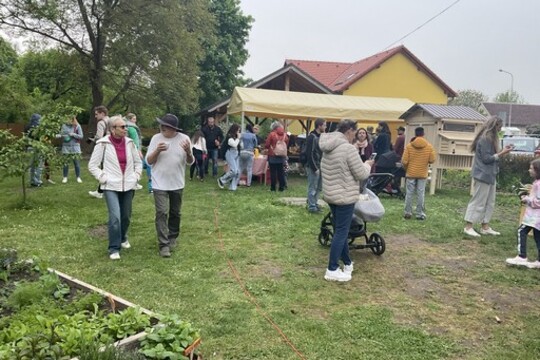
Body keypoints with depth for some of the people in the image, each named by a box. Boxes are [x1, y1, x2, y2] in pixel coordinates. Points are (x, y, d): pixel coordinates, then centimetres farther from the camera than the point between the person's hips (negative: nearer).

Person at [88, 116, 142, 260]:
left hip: (128, 186, 4)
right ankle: (114, 248, -1)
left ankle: (122, 238, 40)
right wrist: (103, 178, -9)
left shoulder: (129, 142, 3)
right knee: (115, 217, -14)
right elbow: (92, 165, -2)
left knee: (126, 216, 13)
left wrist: (136, 177, 5)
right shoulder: (103, 144, -8)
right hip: (111, 187, -4)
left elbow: (138, 162, 15)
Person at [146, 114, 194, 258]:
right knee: (161, 213, -7)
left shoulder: (184, 138, -5)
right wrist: (157, 151, -22)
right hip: (159, 183, -1)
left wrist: (188, 152, -20)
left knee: (175, 213, 14)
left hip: (177, 183, 2)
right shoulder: (156, 138, -6)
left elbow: (190, 162, 2)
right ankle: (163, 245, -1)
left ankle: (172, 238, 34)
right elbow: (149, 161, -3)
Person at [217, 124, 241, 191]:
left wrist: (238, 138, 8)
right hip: (230, 154, -8)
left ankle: (232, 187, 8)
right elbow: (234, 144, -21)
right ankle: (221, 180, 2)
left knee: (237, 172, 1)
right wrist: (238, 138, -12)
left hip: (236, 155, 8)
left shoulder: (235, 137, 16)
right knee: (233, 171, -17)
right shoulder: (229, 137, -9)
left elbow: (240, 146, 16)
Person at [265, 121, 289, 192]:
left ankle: (273, 187, 3)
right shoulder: (285, 135, 3)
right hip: (282, 156, 4)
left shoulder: (272, 134, -9)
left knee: (273, 172, 2)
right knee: (281, 172, 9)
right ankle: (282, 187, 11)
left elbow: (266, 145, -8)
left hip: (273, 156, -4)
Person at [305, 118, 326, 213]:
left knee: (318, 187, 15)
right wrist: (314, 168, -18)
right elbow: (309, 154, -18)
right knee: (312, 188, -1)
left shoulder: (320, 136, 13)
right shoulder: (311, 137, -14)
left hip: (319, 166, 9)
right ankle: (312, 207, 6)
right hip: (313, 167, -9)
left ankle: (314, 204, 25)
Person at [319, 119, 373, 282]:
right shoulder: (349, 148, -19)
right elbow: (361, 174, -15)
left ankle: (347, 263, 31)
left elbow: (323, 169, 19)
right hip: (345, 196, -9)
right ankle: (332, 270, 4)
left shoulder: (327, 148, 7)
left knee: (340, 230, 18)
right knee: (341, 232, -1)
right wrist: (367, 164, 6)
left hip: (330, 194, 9)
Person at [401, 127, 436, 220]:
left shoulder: (409, 145, -8)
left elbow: (404, 161, -9)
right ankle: (420, 214, 7)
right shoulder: (429, 146, -5)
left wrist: (406, 169, 9)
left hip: (411, 173, 0)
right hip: (422, 174, 1)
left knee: (409, 193, 7)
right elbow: (432, 160, -4)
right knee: (420, 194, 5)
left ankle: (408, 213, 11)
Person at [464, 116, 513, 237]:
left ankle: (485, 227, 19)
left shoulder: (490, 138, 14)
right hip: (483, 175, -10)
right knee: (478, 202, -5)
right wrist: (502, 153, -13)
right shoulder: (485, 139, -16)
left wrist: (502, 150, 9)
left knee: (489, 202, 13)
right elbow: (486, 158, -18)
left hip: (490, 175, 10)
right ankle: (468, 227, 1)